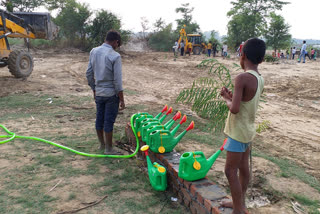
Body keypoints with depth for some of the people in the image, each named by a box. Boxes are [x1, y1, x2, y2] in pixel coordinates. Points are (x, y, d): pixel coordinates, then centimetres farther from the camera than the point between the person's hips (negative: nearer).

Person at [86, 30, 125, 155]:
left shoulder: (94, 52, 3)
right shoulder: (115, 56, -16)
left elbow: (89, 73, 7)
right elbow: (118, 80, -16)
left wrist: (94, 90, 18)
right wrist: (122, 99, -9)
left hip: (98, 93, 6)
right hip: (111, 93, -6)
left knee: (99, 119, 15)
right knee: (109, 121, 3)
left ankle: (102, 144, 33)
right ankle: (108, 149, 15)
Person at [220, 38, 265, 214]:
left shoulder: (242, 78, -23)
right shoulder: (260, 79, 4)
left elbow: (234, 109, -27)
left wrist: (226, 99, -9)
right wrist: (231, 95, 3)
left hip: (238, 132, -9)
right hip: (248, 129, 9)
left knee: (230, 171, 2)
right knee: (243, 167, 19)